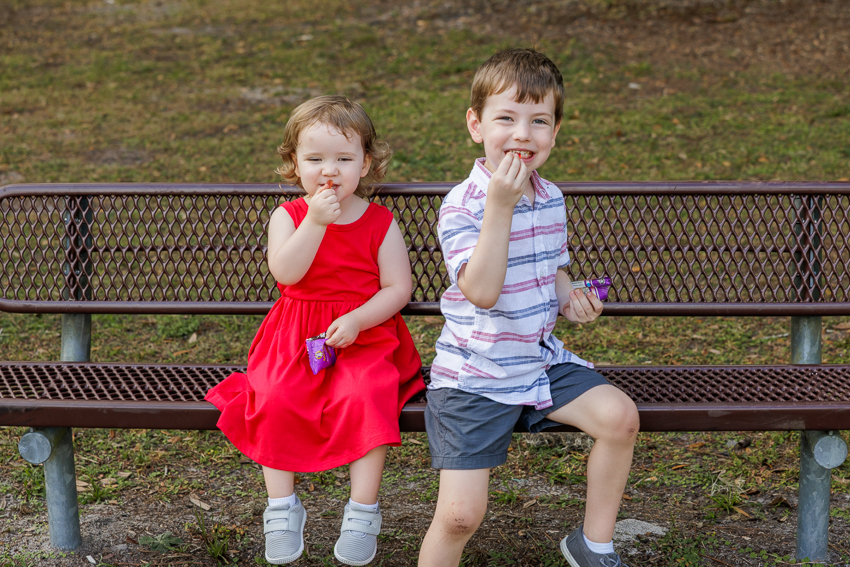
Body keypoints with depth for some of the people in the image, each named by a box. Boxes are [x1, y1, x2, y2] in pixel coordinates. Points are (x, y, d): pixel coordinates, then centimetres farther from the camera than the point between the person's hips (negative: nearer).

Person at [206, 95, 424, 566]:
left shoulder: (380, 223, 3)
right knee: (275, 399, -24)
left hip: (365, 336, -1)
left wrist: (357, 320, -16)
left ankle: (363, 511, -17)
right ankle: (282, 508, -10)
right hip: (295, 338, 1)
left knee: (366, 398, -29)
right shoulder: (288, 216, 4)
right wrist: (316, 222, -22)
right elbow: (285, 272, -13)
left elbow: (398, 288, -1)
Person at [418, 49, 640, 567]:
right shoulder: (462, 207, -17)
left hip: (541, 361, 6)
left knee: (620, 416, -11)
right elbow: (482, 291, -30)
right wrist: (500, 206, -34)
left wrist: (568, 295, 0)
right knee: (461, 515, -13)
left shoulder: (551, 199, 5)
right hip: (473, 379, -6)